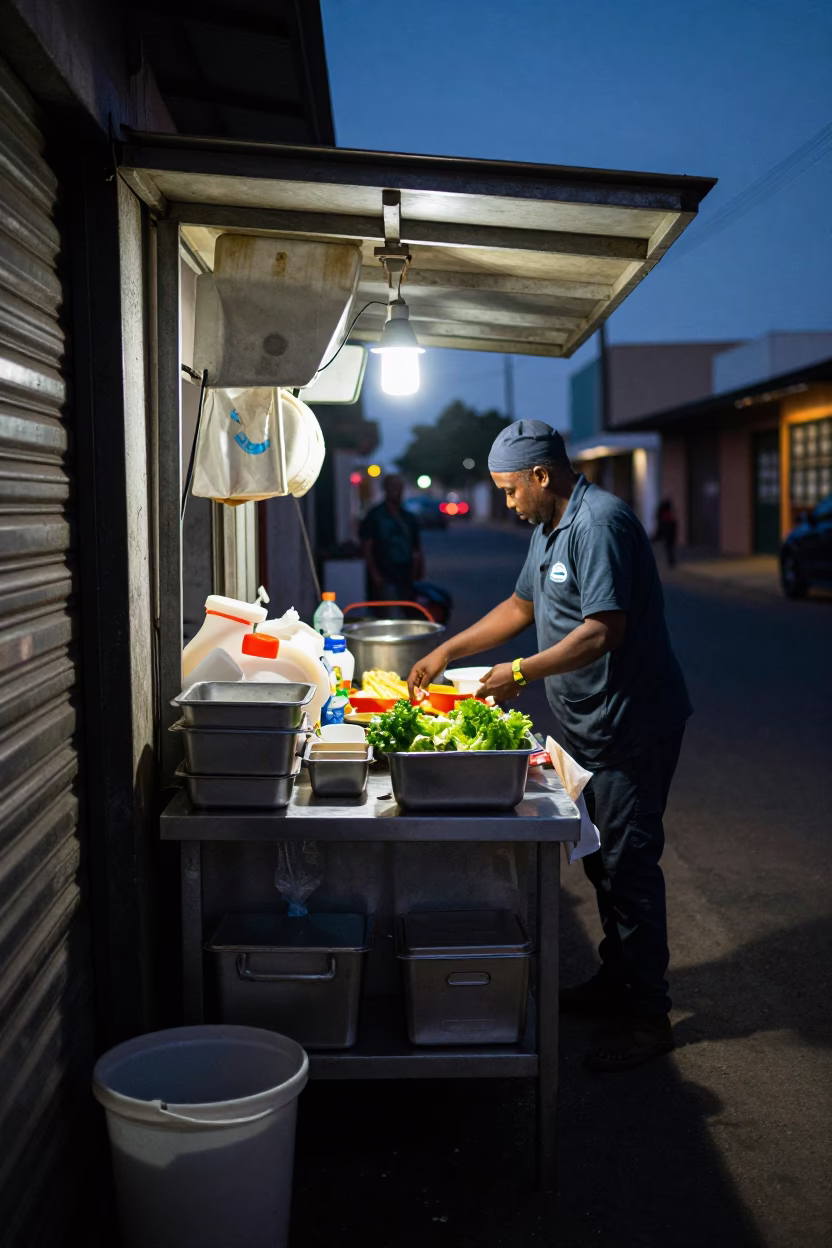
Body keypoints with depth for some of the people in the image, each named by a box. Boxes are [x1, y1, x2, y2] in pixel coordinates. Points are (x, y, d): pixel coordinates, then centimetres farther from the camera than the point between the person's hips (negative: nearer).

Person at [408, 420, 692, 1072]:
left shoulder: (600, 522, -20)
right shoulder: (550, 528, 13)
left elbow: (603, 631, -27)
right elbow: (522, 606, 22)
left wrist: (522, 673, -19)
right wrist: (447, 651, 18)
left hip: (631, 723, -10)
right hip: (590, 724, 10)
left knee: (628, 862, -4)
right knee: (602, 858, 18)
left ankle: (648, 1015, 7)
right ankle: (616, 981, 32)